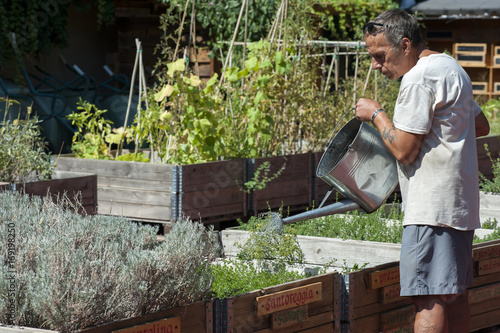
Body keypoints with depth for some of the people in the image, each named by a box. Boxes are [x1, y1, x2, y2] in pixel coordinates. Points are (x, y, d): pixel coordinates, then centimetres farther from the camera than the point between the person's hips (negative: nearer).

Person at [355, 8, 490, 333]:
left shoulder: (419, 78, -14)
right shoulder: (450, 67, 17)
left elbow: (404, 150, -16)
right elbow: (482, 125, 28)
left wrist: (376, 114, -3)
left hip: (433, 207, -10)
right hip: (460, 204, 10)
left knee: (429, 297, -13)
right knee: (453, 294, 13)